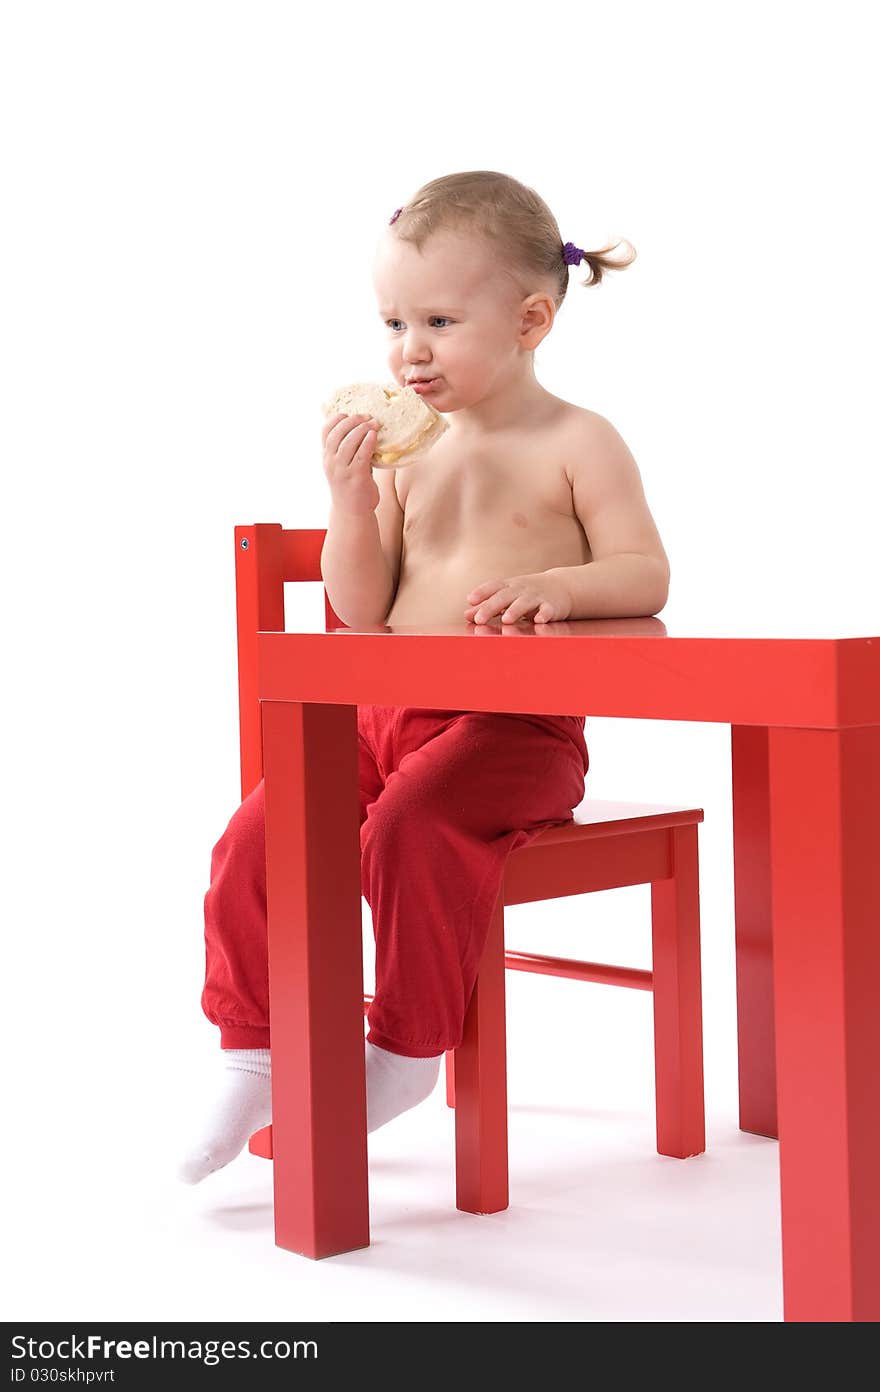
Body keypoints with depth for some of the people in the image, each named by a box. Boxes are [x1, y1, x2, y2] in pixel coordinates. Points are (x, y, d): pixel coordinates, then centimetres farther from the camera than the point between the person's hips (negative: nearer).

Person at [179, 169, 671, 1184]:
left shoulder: (575, 443, 0)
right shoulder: (408, 452, 12)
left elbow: (646, 575, -5)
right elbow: (362, 613, 7)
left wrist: (553, 584, -24)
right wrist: (352, 501, -8)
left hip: (519, 728, -5)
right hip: (389, 712, 5)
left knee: (409, 830, -32)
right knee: (256, 836, -12)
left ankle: (407, 1049, -12)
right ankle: (254, 1057, 3)